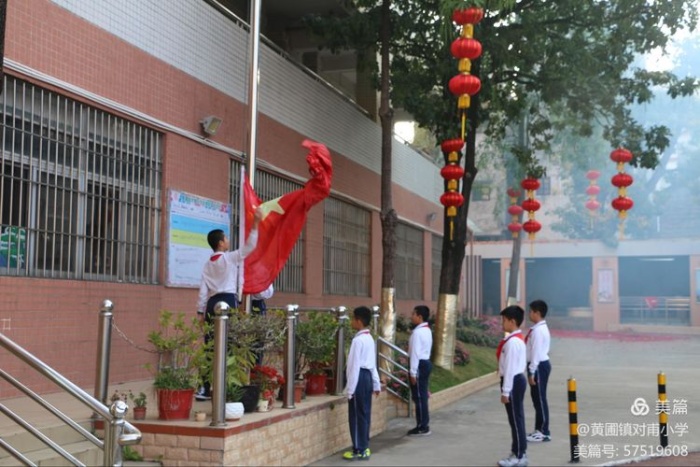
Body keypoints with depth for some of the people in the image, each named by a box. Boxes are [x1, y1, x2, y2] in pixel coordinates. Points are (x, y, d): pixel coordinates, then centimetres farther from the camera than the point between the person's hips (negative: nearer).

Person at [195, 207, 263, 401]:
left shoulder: (208, 264, 15)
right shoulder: (230, 258, 0)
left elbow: (203, 290, 10)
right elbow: (250, 246, -3)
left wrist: (201, 312, 12)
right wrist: (256, 223, -1)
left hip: (212, 303, 6)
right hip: (228, 301, -6)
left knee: (210, 345, 6)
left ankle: (205, 388, 6)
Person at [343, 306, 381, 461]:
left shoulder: (358, 340, -18)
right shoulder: (369, 339, 12)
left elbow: (355, 365, -19)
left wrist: (350, 388, -16)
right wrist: (376, 384, 21)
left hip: (360, 378, -9)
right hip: (367, 377, 9)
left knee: (356, 415, -2)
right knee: (364, 414, 14)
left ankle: (359, 451, 3)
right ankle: (364, 448, 20)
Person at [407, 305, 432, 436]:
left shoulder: (417, 332, -18)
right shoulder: (427, 330, 14)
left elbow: (415, 353, -20)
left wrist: (413, 372, -19)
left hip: (419, 365, -10)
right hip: (425, 363, 10)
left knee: (419, 397, -4)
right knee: (422, 396, 14)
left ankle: (422, 427, 1)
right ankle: (424, 425, 19)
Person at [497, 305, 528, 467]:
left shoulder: (512, 341, -20)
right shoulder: (518, 338, 11)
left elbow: (510, 368, -21)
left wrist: (506, 391, -18)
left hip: (513, 381, -10)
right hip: (517, 380, 10)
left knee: (516, 419, -2)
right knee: (516, 418, 14)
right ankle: (518, 453, 22)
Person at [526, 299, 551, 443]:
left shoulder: (538, 330, -19)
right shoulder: (540, 328, 13)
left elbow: (536, 352, -21)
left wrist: (532, 372, -19)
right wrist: (532, 370, 19)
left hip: (539, 366, -10)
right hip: (540, 365, 10)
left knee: (540, 398, -3)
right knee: (537, 398, 15)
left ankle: (544, 432, 4)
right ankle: (539, 430, 24)